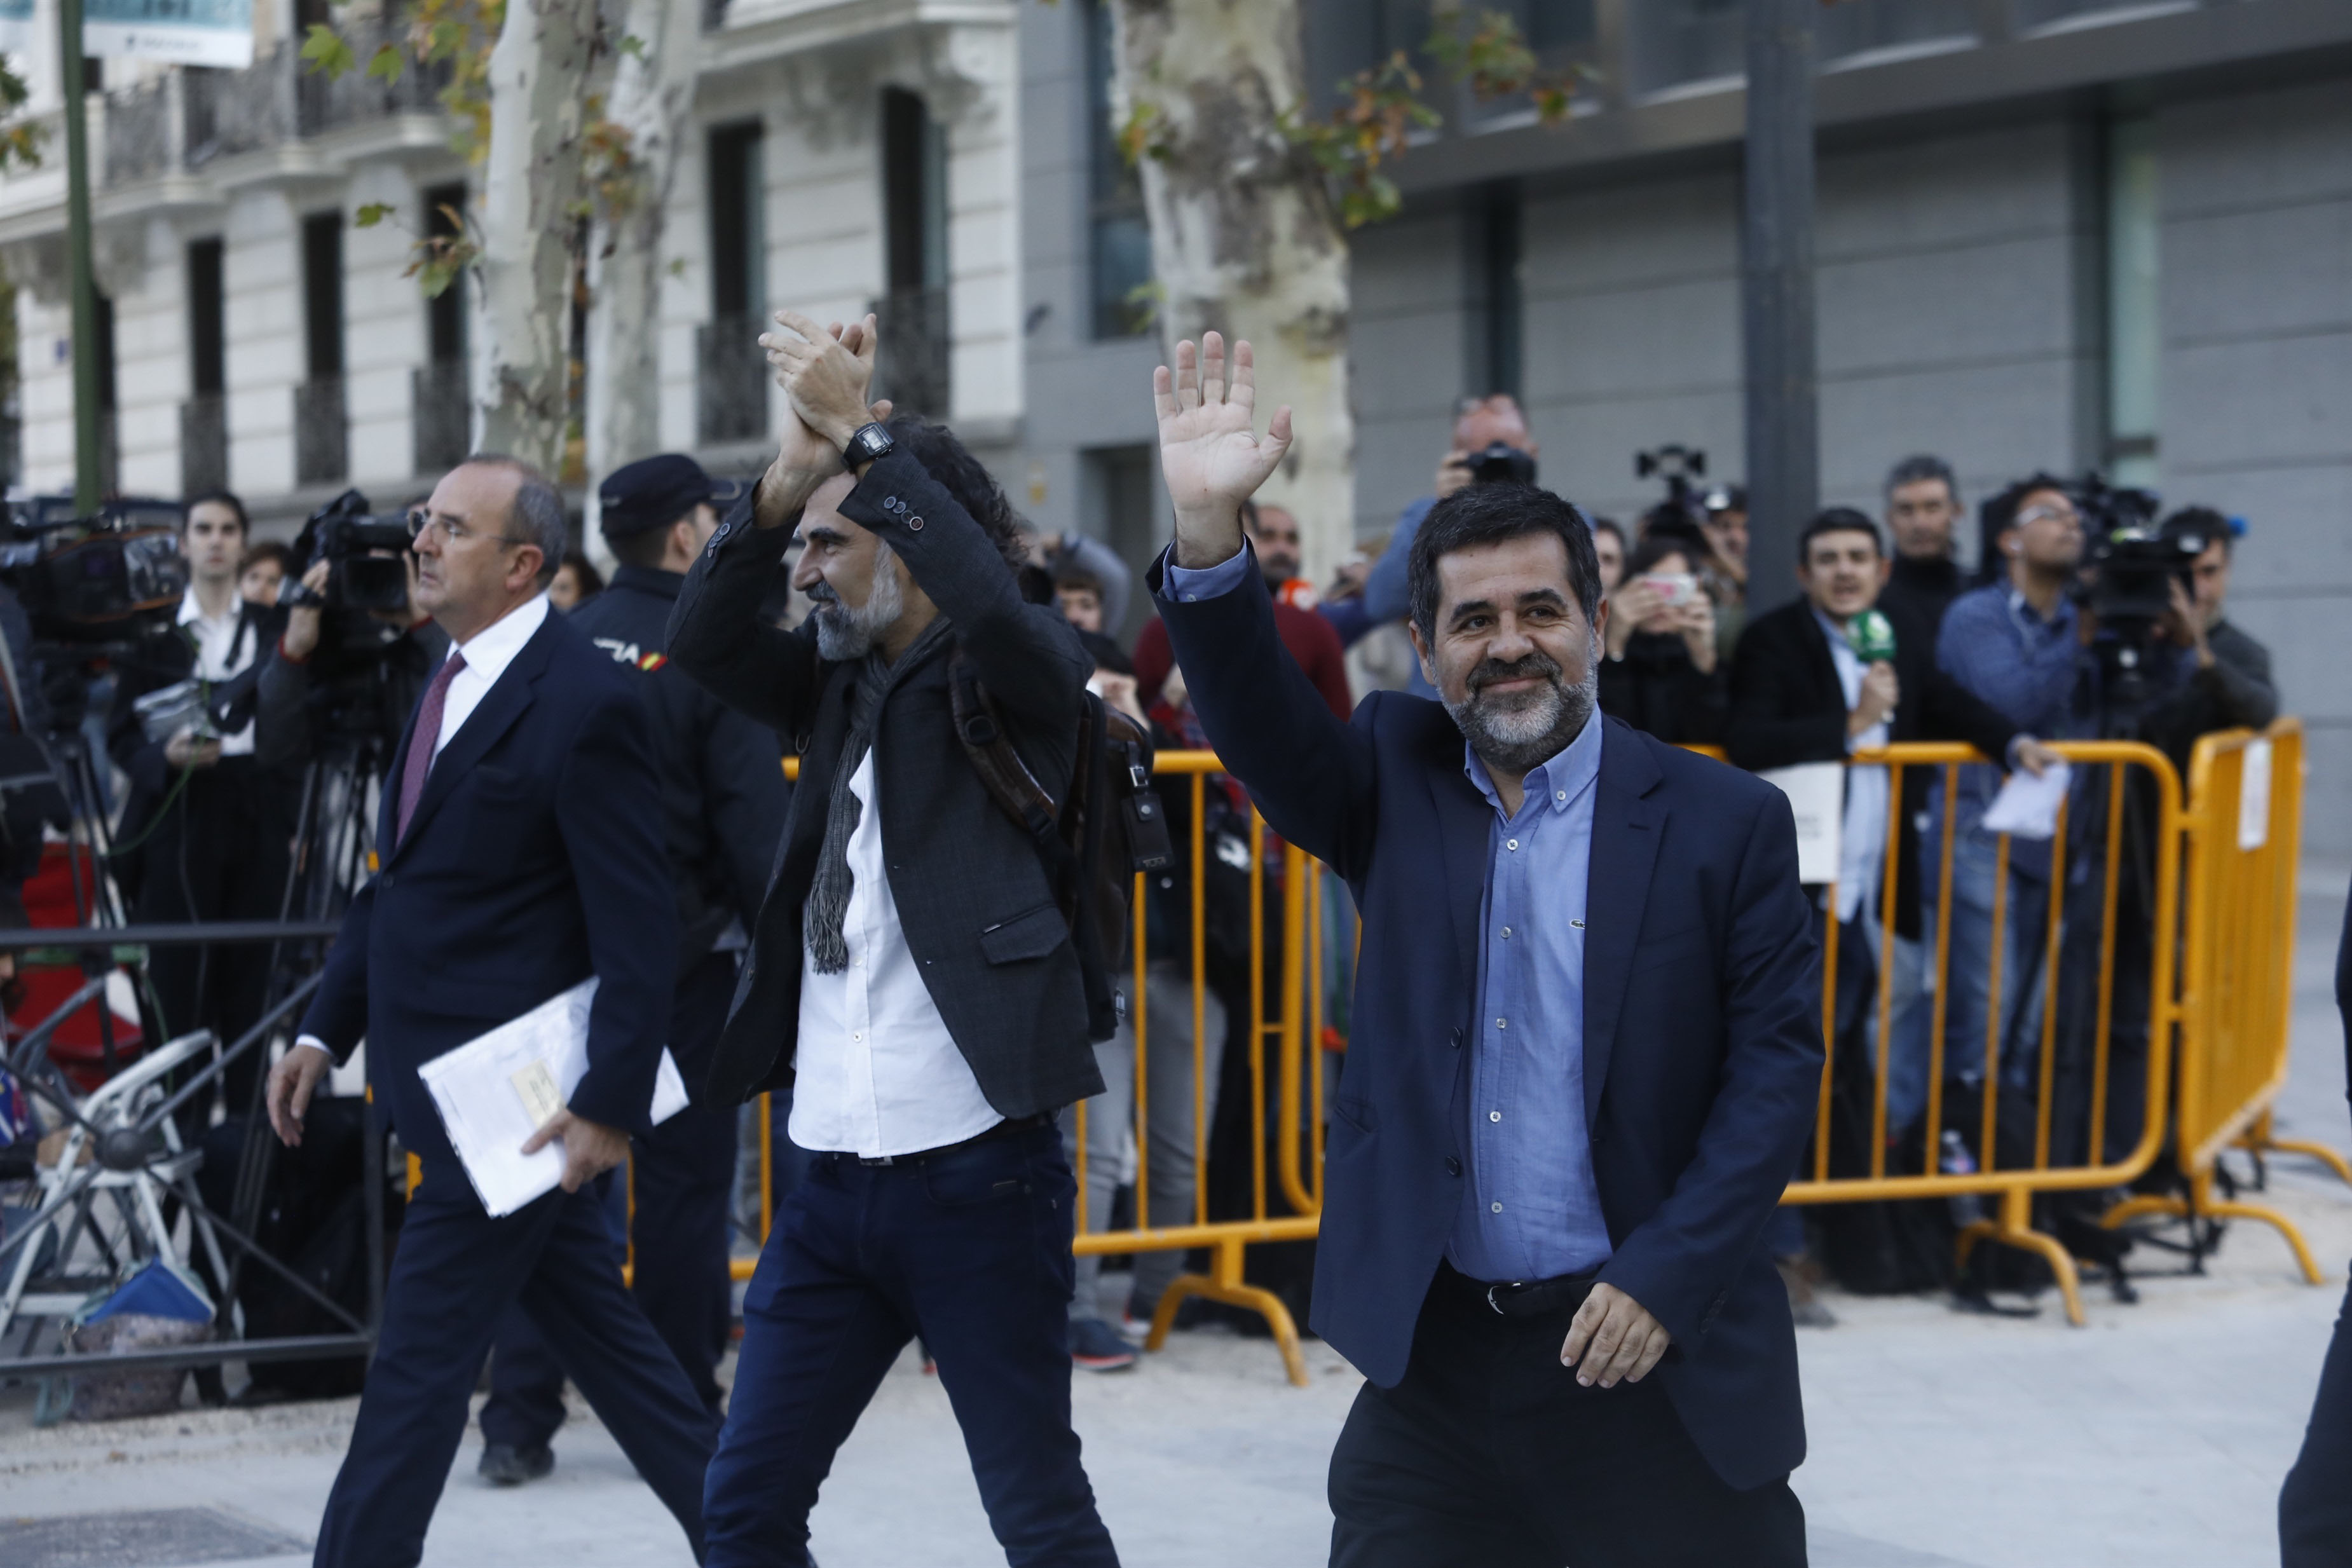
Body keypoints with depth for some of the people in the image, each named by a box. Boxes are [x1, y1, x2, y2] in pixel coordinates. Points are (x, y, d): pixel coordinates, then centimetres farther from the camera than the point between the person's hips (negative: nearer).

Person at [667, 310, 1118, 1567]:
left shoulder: (1017, 678, -4)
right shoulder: (840, 684, 13)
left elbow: (991, 598, -25)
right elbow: (700, 639, -2)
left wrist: (860, 432, -22)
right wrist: (793, 467, -13)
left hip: (978, 1171, -6)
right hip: (832, 1178, 6)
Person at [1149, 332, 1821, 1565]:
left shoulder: (1728, 823, -2)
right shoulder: (1397, 785, 6)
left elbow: (1778, 1059, -4)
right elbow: (1259, 723, -11)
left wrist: (1667, 1277, -12)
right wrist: (1209, 531, -28)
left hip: (1657, 1357, -2)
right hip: (1434, 1355, 2)